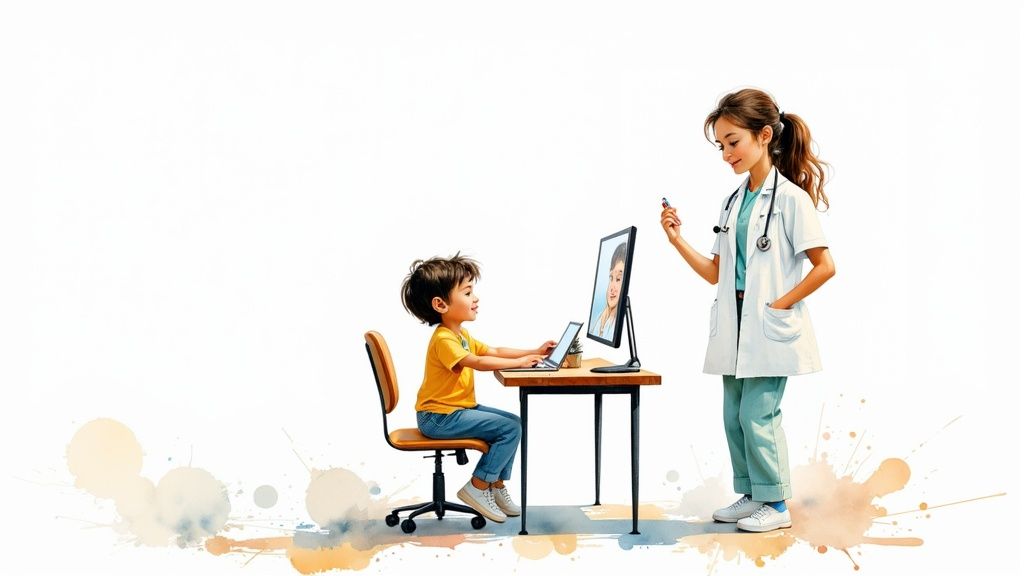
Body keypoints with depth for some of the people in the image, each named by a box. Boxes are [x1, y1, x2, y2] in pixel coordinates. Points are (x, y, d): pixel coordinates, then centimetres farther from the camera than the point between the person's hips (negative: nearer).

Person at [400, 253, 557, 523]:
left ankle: (497, 486, 15)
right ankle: (478, 487, -8)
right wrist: (519, 362, -27)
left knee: (512, 422, 10)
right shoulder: (443, 339, -21)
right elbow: (477, 362, -32)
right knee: (510, 428, -15)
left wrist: (533, 352, 6)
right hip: (439, 417, -10)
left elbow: (493, 351, 17)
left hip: (460, 408, 10)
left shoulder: (461, 335, 14)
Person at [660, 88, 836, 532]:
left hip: (770, 330, -7)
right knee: (735, 416, 11)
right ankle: (750, 495, 23)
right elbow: (716, 273, 13)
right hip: (734, 330, 7)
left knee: (757, 416, -6)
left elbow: (825, 266, -12)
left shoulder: (790, 197, -9)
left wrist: (781, 304, -14)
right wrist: (677, 240, 3)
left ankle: (776, 504, 7)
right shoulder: (733, 202, 12)